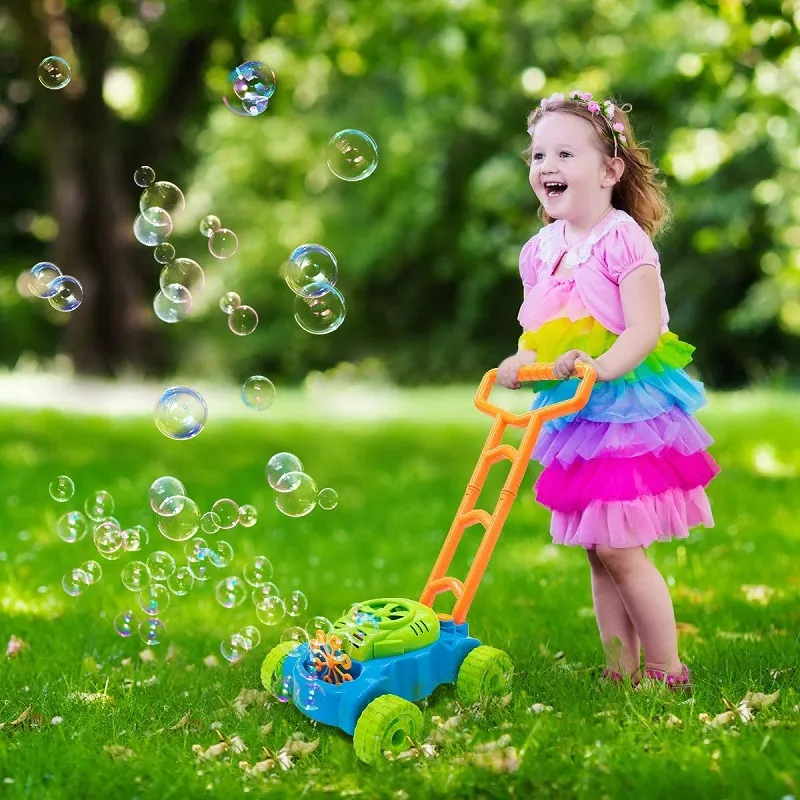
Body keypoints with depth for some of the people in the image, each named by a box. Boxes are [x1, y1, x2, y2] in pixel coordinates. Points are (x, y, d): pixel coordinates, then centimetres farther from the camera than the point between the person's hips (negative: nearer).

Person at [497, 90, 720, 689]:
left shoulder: (623, 240, -12)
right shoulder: (541, 250, 9)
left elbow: (645, 327, -20)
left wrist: (601, 367, -34)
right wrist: (520, 364, -3)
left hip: (625, 404, -7)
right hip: (572, 414, 7)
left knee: (619, 549, -8)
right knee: (597, 552, 11)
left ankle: (667, 670, 8)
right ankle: (621, 671, 21)